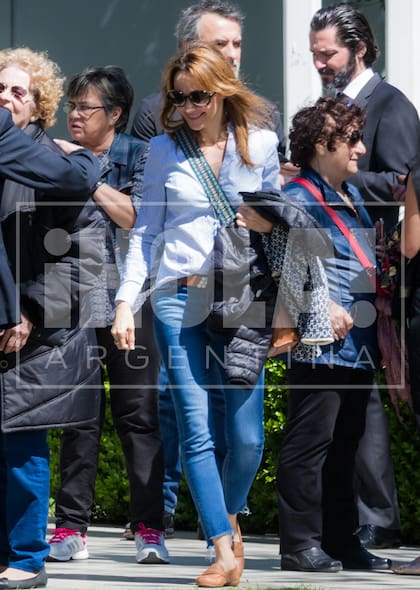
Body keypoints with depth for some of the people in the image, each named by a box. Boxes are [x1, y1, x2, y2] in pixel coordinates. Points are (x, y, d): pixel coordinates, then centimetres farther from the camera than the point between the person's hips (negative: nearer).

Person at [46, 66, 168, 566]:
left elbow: (141, 218, -9)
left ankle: (149, 528, -2)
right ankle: (71, 527, 5)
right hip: (72, 304, 3)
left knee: (138, 415, -3)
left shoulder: (138, 157, 4)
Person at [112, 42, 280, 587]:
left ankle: (229, 516, 27)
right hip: (178, 300, 0)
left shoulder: (261, 144, 5)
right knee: (196, 431, -7)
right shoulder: (164, 150, 5)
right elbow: (146, 232, 8)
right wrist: (126, 301, 0)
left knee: (247, 435, -2)